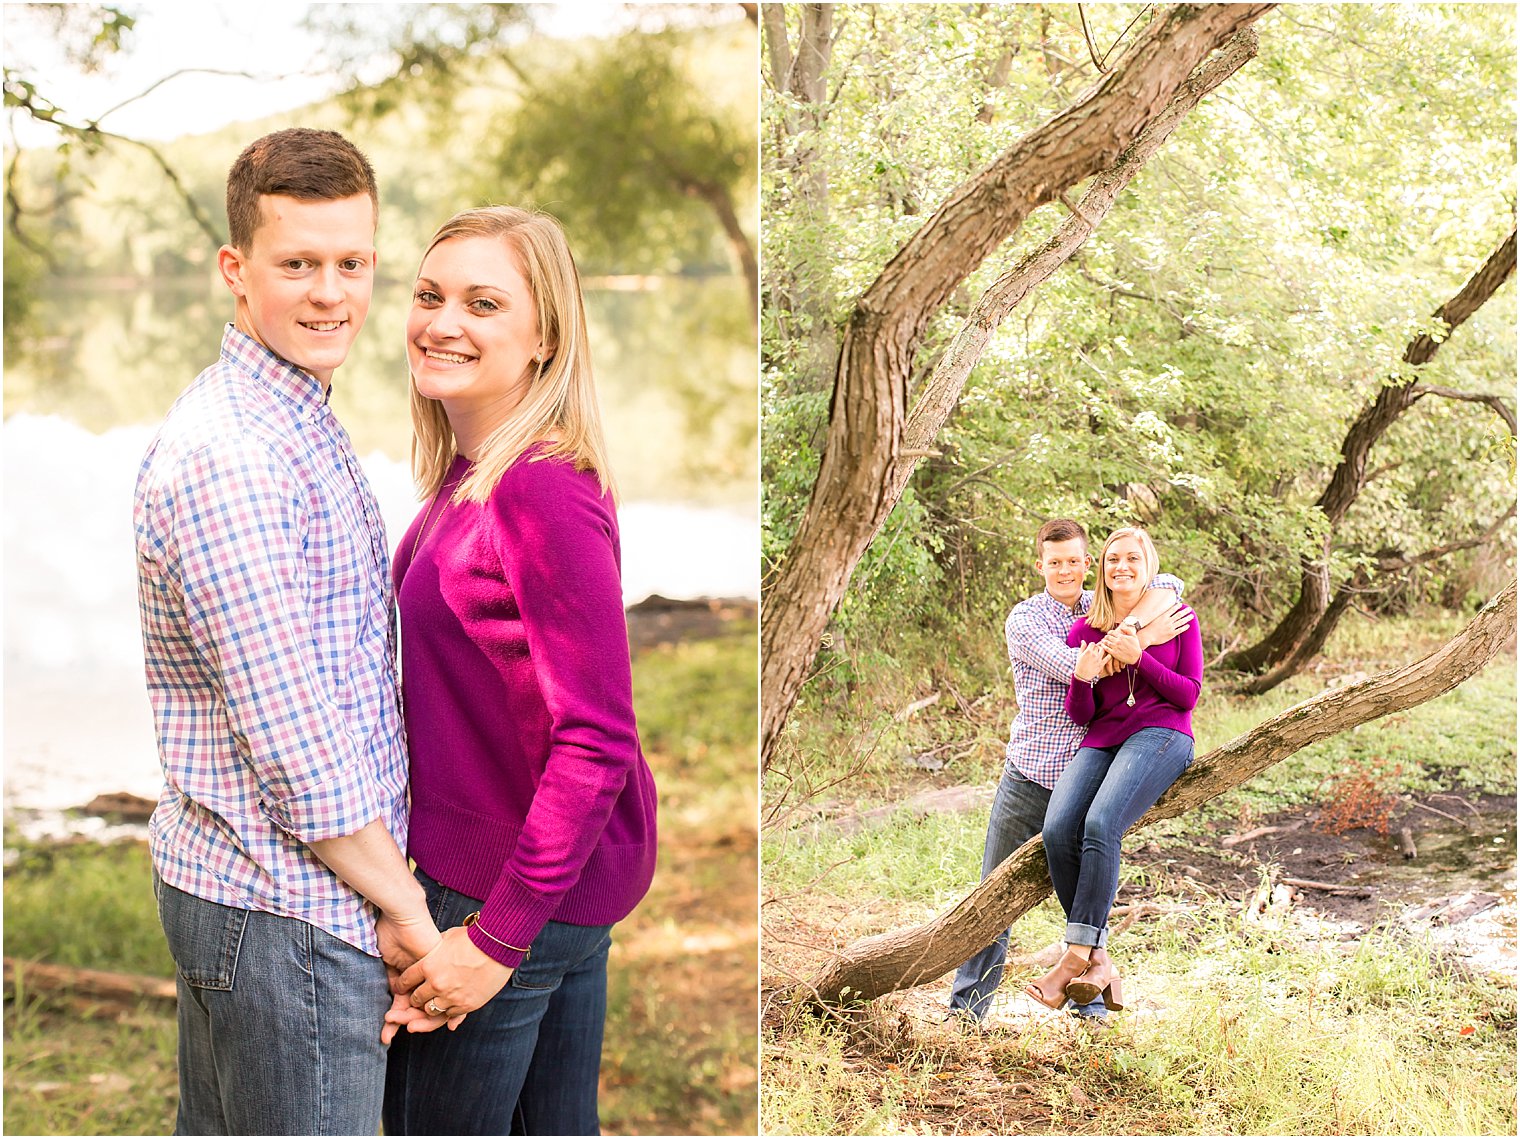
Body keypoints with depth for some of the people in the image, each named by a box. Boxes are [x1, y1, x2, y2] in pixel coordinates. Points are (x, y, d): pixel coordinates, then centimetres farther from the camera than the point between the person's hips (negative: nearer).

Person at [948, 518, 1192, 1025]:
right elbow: (1073, 667, -17)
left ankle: (1091, 1006, 20)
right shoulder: (1024, 619, -3)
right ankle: (965, 1010, 11)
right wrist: (1143, 637, -20)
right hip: (1029, 778, -2)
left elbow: (1167, 585, -3)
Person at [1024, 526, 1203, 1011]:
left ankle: (1077, 954, -30)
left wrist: (1139, 657, -10)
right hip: (1101, 742, 4)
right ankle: (1098, 962, -21)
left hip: (1161, 735, -3)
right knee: (1057, 829, -26)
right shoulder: (1084, 631, 15)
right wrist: (1082, 678, -9)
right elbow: (1080, 714, 13)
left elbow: (1188, 695, 2)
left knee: (1101, 824, -32)